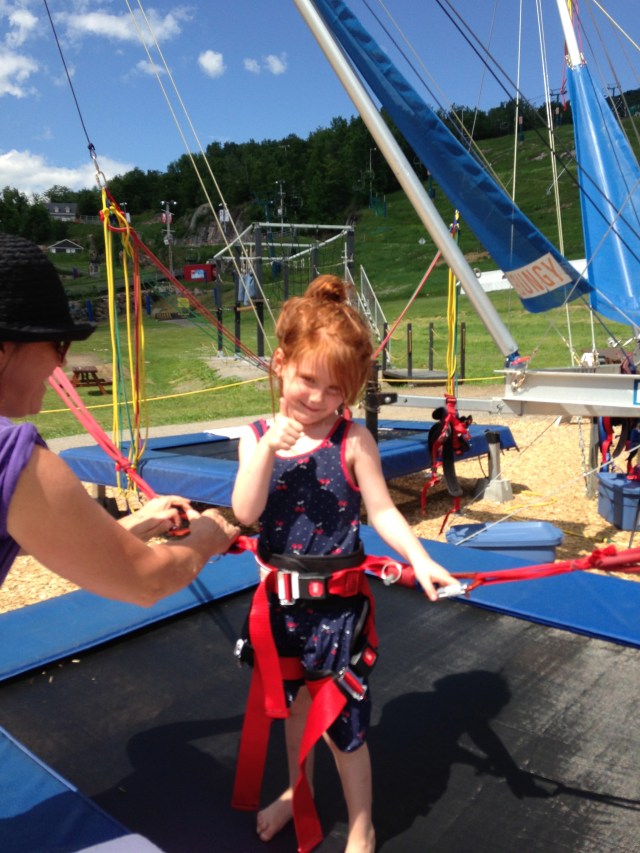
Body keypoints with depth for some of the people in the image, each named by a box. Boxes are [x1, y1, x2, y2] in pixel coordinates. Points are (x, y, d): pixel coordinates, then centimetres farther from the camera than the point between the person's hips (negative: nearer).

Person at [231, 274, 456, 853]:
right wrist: (269, 450, -28)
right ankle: (298, 791, 53)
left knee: (341, 718, 7)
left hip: (337, 600, -4)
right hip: (281, 595, 4)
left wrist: (419, 559, -27)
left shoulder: (353, 440, -14)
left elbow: (382, 511, -12)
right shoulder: (258, 437, -5)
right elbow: (246, 513, -16)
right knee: (294, 700, 25)